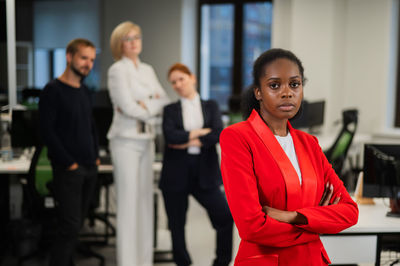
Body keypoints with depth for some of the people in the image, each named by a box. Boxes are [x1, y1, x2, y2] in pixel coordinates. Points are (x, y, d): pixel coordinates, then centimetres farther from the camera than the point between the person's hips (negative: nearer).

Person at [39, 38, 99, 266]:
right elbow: (47, 131, -14)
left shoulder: (84, 91, 14)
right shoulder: (53, 90, -9)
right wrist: (69, 163, -15)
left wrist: (96, 156, 11)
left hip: (89, 169, 7)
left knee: (77, 225, 11)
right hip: (68, 170, -7)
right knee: (70, 227, -10)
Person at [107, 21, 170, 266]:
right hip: (126, 139, -6)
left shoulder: (148, 70, 15)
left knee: (145, 198, 8)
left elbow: (165, 101, 6)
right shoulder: (117, 70, -5)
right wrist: (152, 107, -1)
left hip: (147, 138, 6)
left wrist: (142, 105, -10)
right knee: (128, 200, -5)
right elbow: (128, 106, -15)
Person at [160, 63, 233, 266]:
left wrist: (188, 142, -11)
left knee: (226, 216, -11)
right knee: (177, 224, 4)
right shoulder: (170, 110, 10)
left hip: (204, 172, 0)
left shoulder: (210, 106, 12)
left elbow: (218, 135, -6)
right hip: (176, 173, 0)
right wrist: (200, 132, -7)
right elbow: (170, 136, -9)